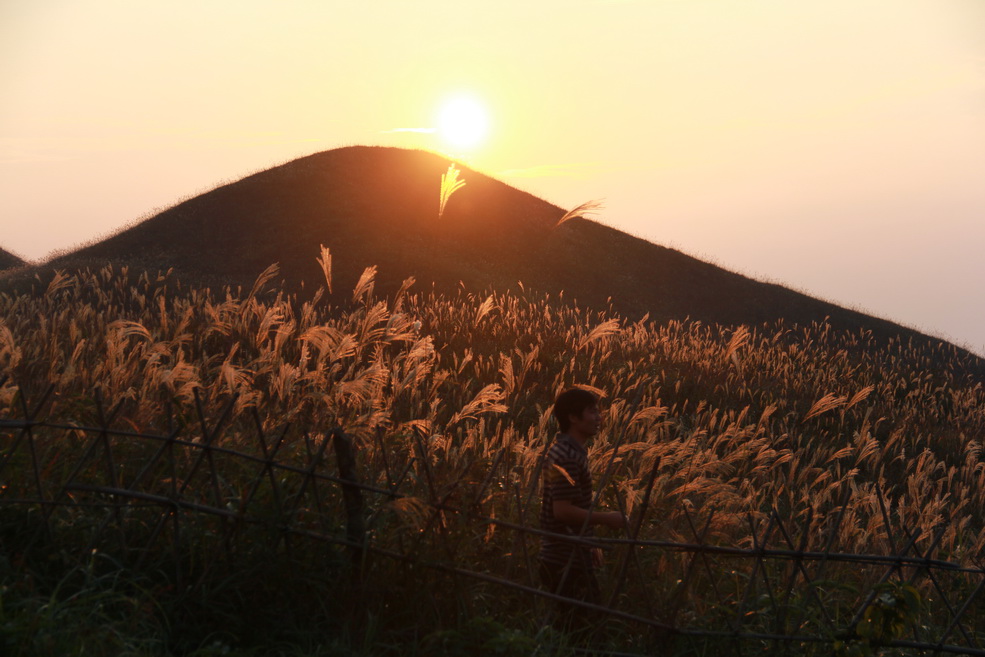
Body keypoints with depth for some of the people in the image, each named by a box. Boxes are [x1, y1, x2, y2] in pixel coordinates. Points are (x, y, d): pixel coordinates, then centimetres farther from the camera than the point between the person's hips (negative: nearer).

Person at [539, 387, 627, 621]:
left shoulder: (571, 451, 12)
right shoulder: (566, 457, -20)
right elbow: (563, 510, -25)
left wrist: (589, 544, 20)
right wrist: (607, 518, -17)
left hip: (575, 556, 10)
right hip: (566, 563, -10)